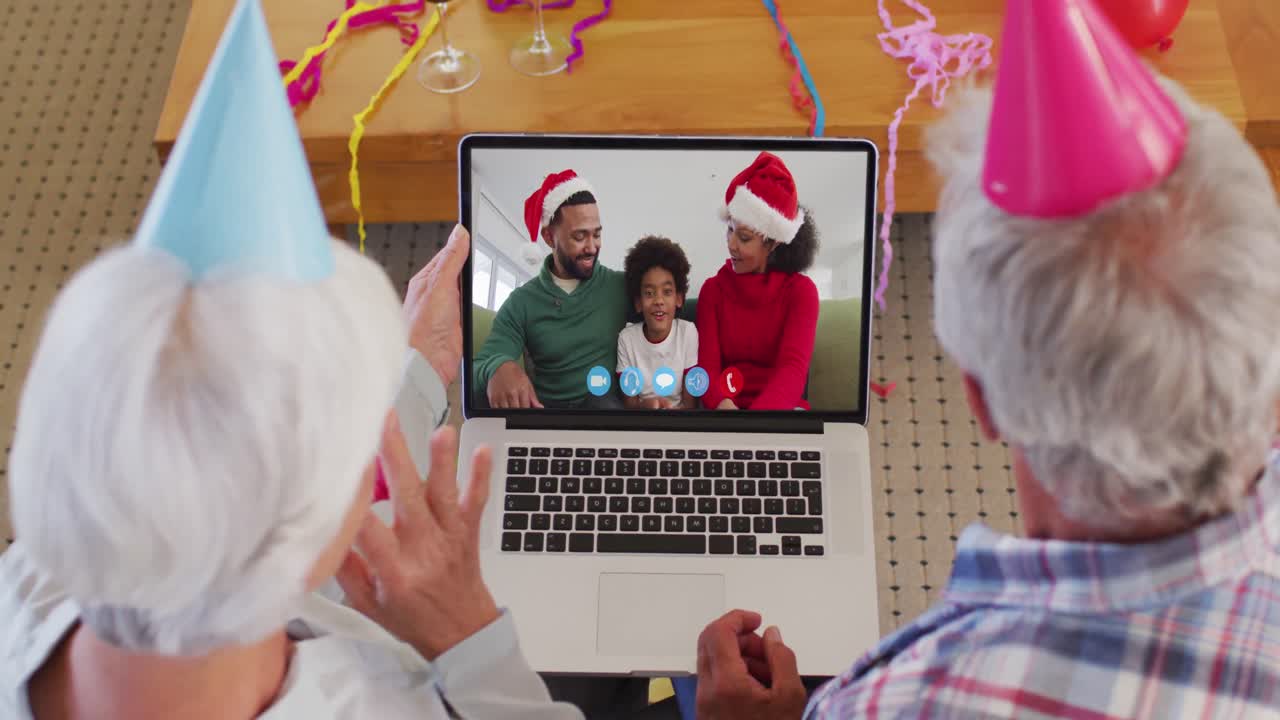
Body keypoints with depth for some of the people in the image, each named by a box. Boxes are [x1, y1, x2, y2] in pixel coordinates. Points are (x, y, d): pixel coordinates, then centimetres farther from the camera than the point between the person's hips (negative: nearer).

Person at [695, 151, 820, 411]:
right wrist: (723, 404, -30)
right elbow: (708, 366, -5)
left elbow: (793, 368, -16)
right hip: (727, 406, 2)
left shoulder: (801, 290, -2)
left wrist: (756, 416, -37)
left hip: (781, 406, -2)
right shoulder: (713, 288, 5)